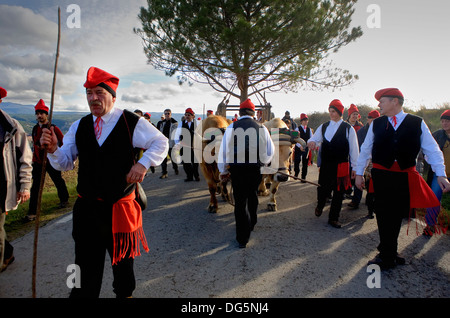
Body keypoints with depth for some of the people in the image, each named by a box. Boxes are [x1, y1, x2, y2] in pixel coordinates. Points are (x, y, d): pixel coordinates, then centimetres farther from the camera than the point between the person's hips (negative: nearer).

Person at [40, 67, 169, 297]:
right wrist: (53, 149, -15)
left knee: (122, 257, 19)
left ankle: (124, 293, 45)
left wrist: (143, 163, -18)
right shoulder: (79, 127, 6)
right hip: (86, 207, 3)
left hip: (120, 207, -2)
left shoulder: (132, 123, -8)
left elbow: (161, 143, -2)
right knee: (86, 261, 13)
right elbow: (65, 163, 7)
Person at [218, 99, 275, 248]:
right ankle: (251, 224, 46)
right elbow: (270, 150, 8)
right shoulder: (262, 128, 1)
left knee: (240, 202, 4)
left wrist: (223, 170, 5)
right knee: (252, 197, 24)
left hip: (237, 170, -3)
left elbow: (224, 150, -6)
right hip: (255, 169, 3)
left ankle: (242, 238, 10)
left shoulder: (232, 127, -6)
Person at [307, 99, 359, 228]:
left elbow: (354, 148, 0)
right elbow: (315, 138, 4)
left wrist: (355, 167, -1)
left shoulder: (348, 128, 0)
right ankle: (320, 206, 38)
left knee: (338, 191, 5)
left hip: (341, 166, -2)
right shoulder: (323, 127, 9)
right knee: (322, 188, 6)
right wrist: (311, 142, -22)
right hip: (325, 164, 2)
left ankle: (333, 218, 19)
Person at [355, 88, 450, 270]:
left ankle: (387, 254, 26)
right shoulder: (376, 124, 6)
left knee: (396, 215, 8)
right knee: (384, 216, 2)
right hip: (381, 175, 0)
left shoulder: (417, 123, 2)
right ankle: (388, 256, 16)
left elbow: (432, 150, 3)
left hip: (405, 178, 0)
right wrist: (359, 173, 9)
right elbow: (365, 149, 9)